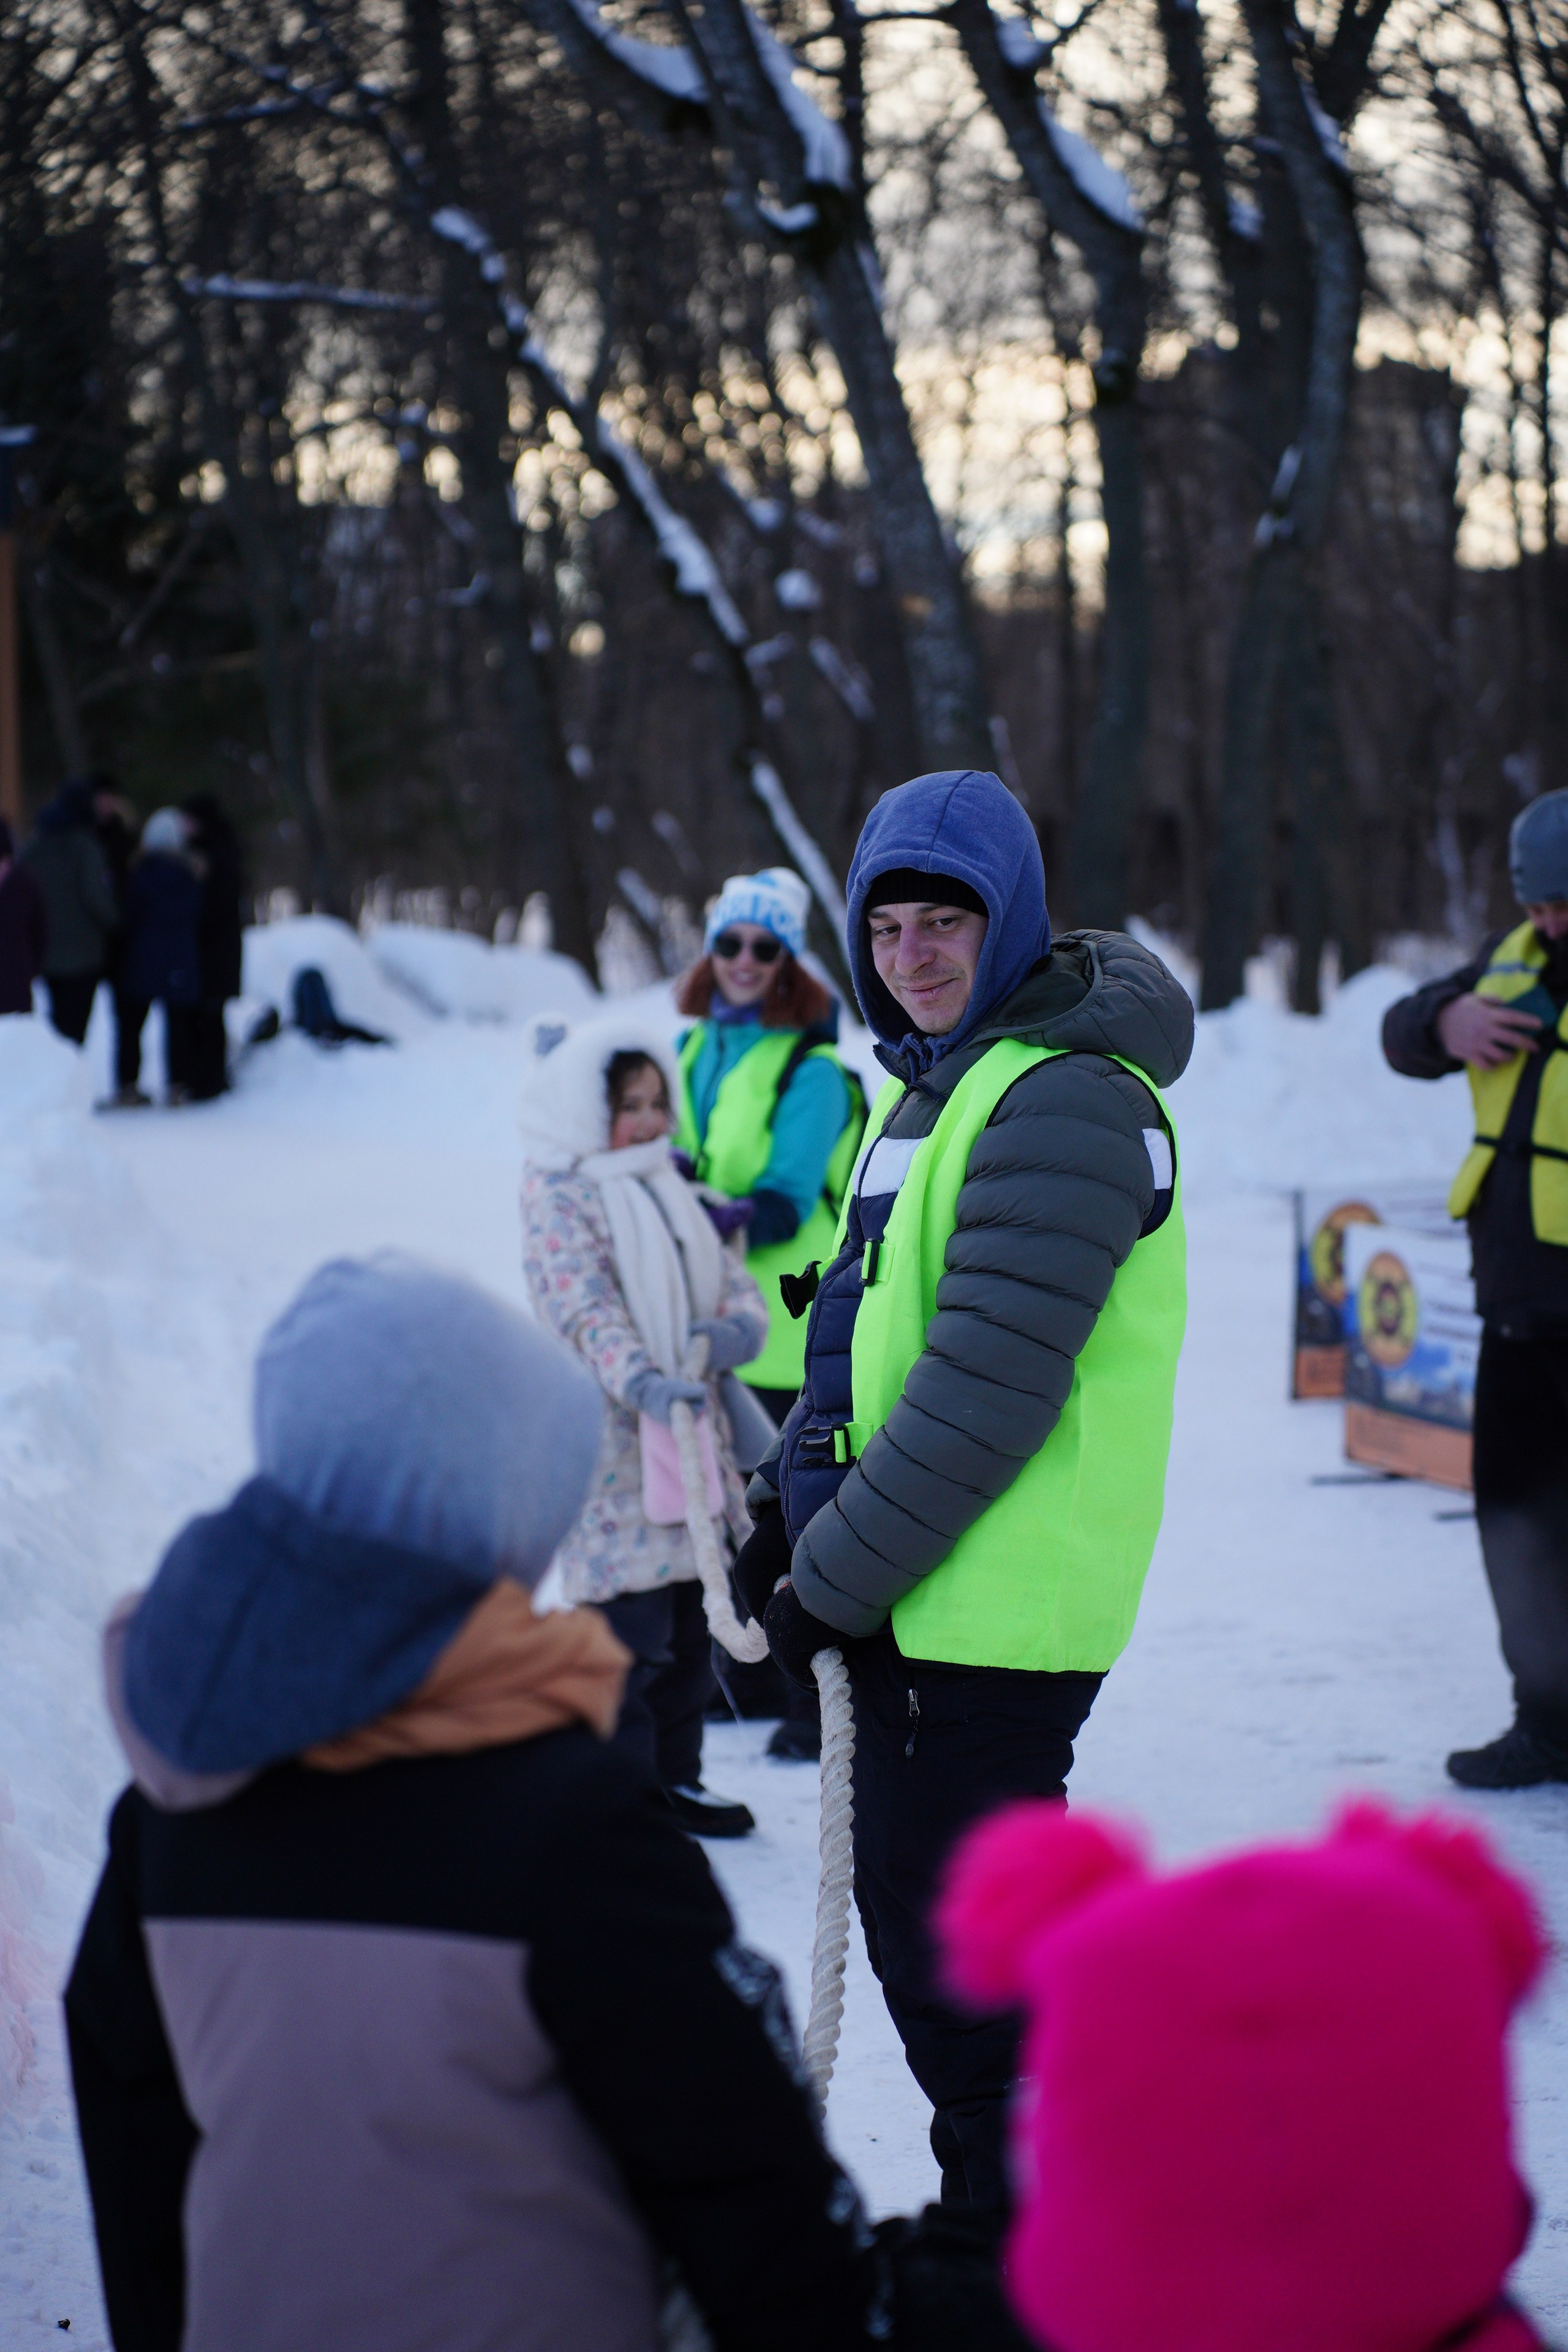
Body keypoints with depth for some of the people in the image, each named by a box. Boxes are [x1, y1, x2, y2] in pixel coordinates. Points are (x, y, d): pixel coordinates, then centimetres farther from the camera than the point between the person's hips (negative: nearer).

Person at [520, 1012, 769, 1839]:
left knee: (689, 1629, 13)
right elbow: (586, 1308, -20)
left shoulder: (671, 1189, 15)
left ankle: (675, 1777, 25)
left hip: (693, 1433, 7)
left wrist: (738, 1330, -12)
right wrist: (642, 1381, -36)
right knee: (631, 1631, -8)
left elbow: (734, 1282, 12)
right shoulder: (557, 1197, -8)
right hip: (612, 1449, -7)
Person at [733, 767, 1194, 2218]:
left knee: (955, 1947, -4)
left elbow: (987, 1388, -22)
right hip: (920, 1601, 10)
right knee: (912, 1911, 18)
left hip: (997, 1608, -10)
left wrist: (835, 1576, -17)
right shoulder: (931, 1086, 14)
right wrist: (795, 1503, 8)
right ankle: (995, 2211, 33)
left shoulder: (1062, 1105, -17)